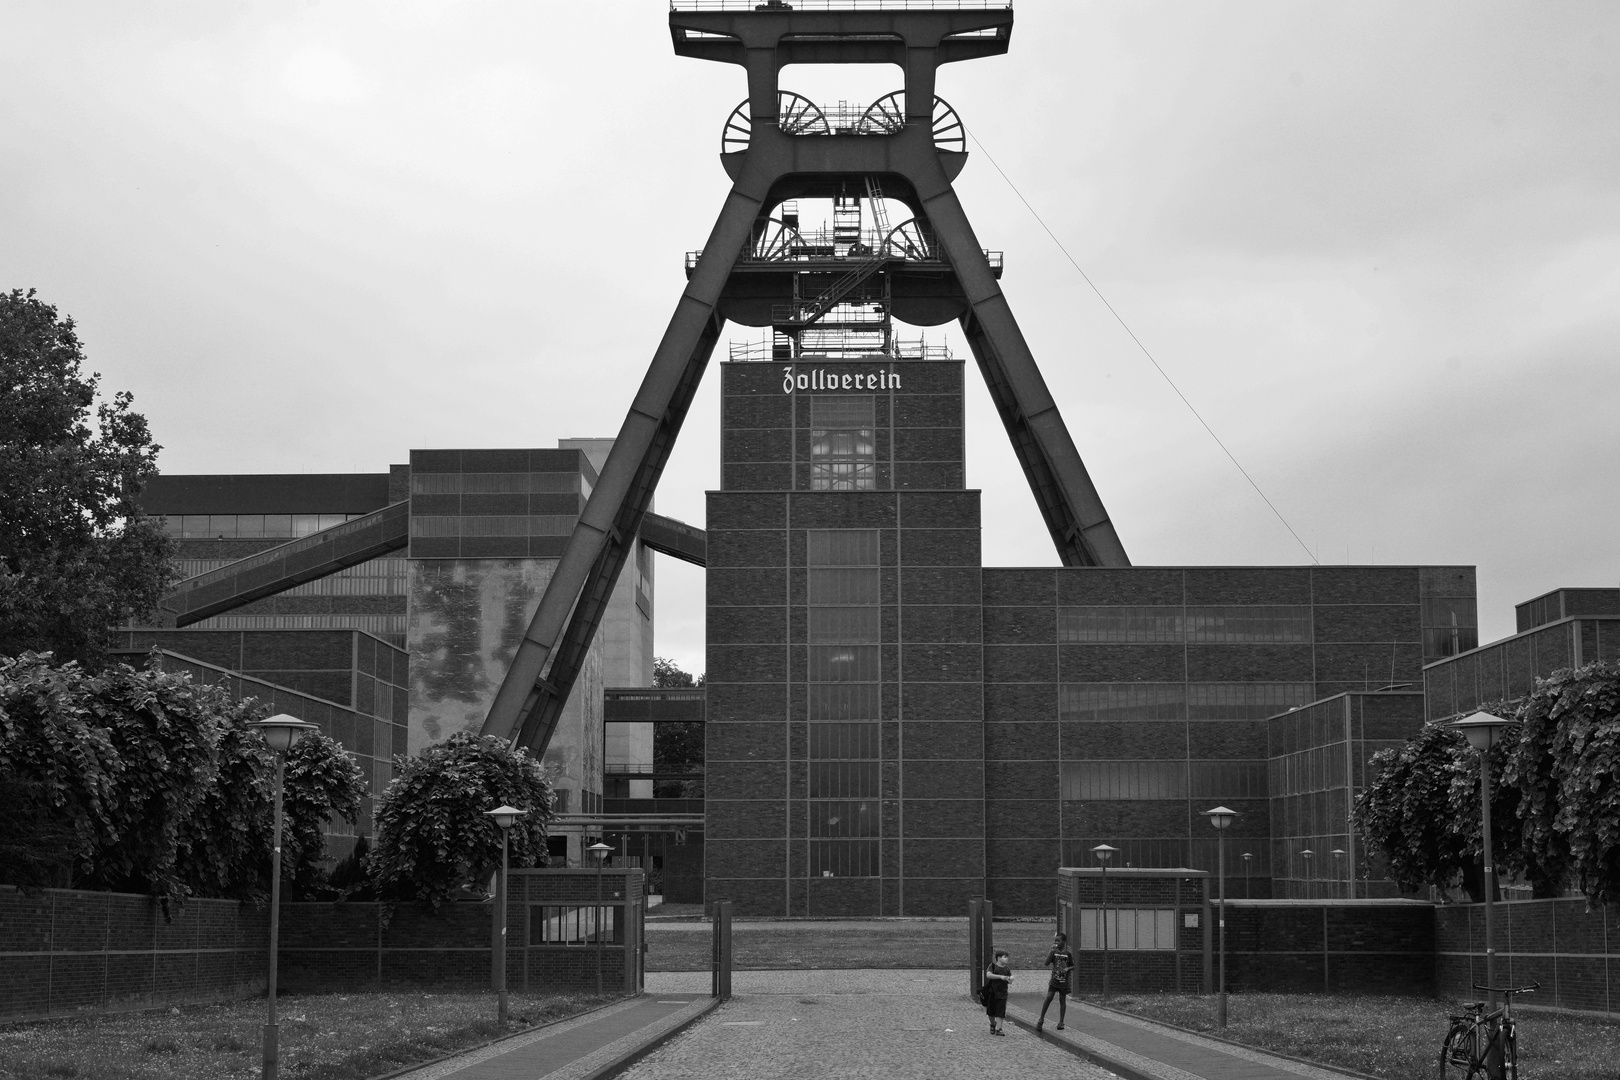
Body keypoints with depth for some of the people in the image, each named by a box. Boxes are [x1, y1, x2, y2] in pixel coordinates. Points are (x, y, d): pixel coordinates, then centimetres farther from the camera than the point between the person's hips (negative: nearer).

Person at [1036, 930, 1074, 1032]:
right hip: (1054, 980, 0)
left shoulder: (1068, 954, -2)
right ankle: (1041, 1019, -2)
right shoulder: (1054, 952, 0)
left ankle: (1061, 1022, 15)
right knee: (1049, 998, -11)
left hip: (1064, 981, 0)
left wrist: (1068, 968, -16)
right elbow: (1046, 963, -12)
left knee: (1062, 1000, 7)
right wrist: (1052, 950, -16)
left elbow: (1073, 966, 7)